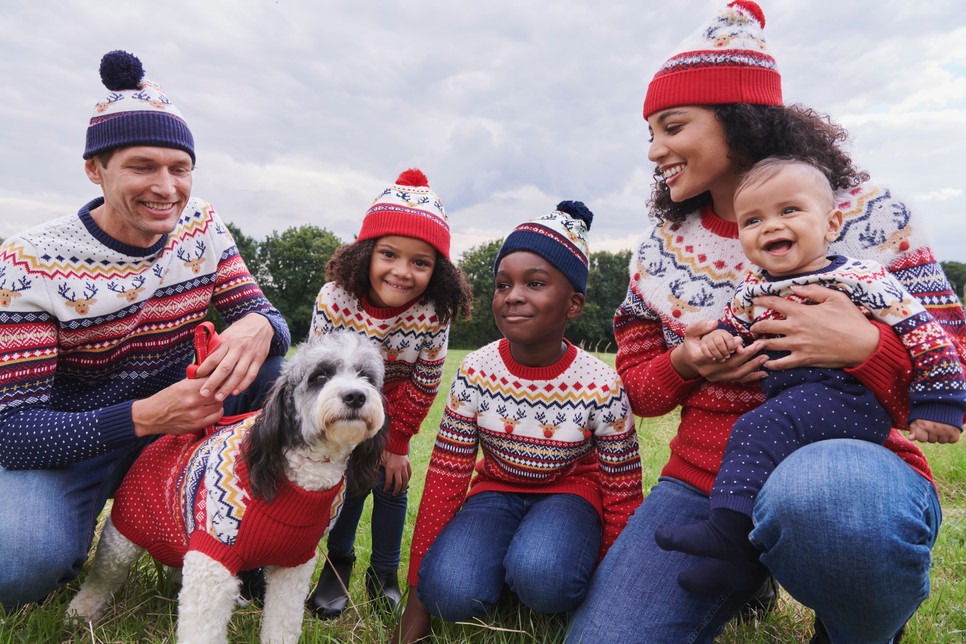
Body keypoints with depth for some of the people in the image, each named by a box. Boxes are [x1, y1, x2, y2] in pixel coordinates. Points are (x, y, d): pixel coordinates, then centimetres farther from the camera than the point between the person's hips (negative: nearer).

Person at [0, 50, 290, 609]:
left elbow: (262, 313, -9)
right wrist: (144, 417, -38)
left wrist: (259, 328, -36)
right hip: (66, 441, -4)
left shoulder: (200, 226, -7)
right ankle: (65, 552, 7)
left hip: (175, 415, 4)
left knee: (273, 368, -19)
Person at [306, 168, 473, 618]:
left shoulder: (433, 315, -31)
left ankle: (384, 575, 20)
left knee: (391, 482, 1)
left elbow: (423, 384, -17)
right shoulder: (334, 299, -33)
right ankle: (337, 565, 17)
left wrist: (396, 444, -11)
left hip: (395, 409, 1)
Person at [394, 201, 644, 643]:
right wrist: (418, 597, -9)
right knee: (452, 593, -27)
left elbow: (623, 498, -9)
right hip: (496, 489, 2)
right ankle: (508, 565, 6)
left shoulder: (601, 389, -21)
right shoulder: (475, 373, -16)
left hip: (569, 493, -1)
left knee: (540, 576, -35)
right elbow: (445, 476, -11)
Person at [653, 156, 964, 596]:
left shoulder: (860, 279, -9)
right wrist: (717, 338, -3)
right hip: (787, 403, 7)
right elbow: (733, 324, 23)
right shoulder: (752, 289, 8)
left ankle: (729, 530, -23)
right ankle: (739, 560, 6)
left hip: (849, 399, -7)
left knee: (760, 429, -27)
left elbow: (924, 332, -8)